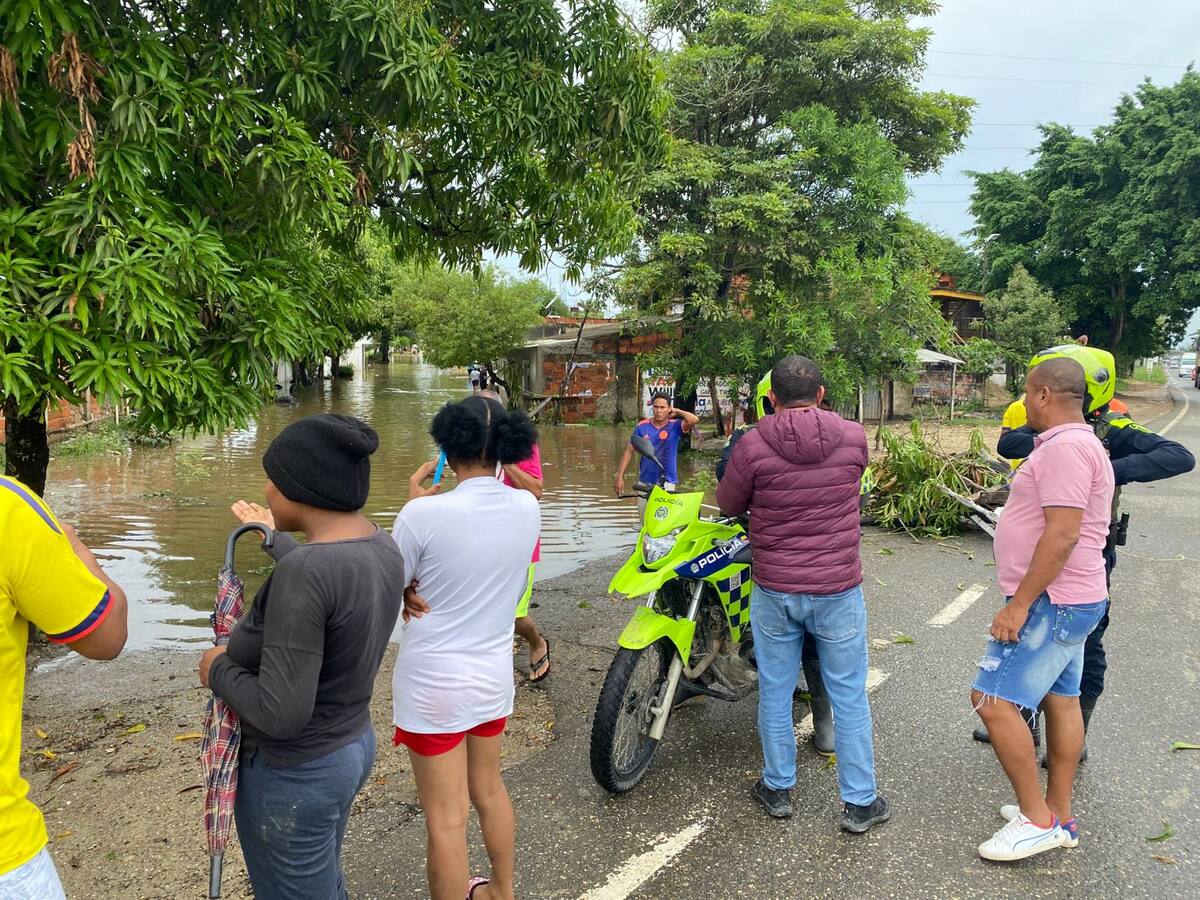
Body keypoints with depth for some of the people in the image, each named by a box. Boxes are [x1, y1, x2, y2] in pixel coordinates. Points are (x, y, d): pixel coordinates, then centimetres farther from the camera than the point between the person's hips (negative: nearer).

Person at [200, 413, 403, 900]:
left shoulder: (302, 572, -31)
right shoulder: (381, 546, -4)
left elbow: (281, 713, -31)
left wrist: (218, 669, -12)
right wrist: (276, 539, 30)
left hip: (293, 774, -8)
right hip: (352, 746, 8)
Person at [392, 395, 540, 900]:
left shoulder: (424, 515, -24)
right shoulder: (527, 508, -8)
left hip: (434, 685, -6)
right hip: (494, 674, 6)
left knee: (446, 817, 8)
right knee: (489, 788, 27)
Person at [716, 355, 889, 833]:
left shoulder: (752, 445, -13)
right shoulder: (853, 438, -7)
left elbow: (728, 504, 0)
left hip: (773, 591, 0)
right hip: (838, 589, 1)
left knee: (775, 692, 16)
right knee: (849, 697, 13)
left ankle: (778, 788, 30)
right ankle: (860, 801, 22)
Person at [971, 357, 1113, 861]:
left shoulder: (1065, 447, -20)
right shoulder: (1080, 444, 15)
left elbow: (1062, 535, -26)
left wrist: (1019, 604, -23)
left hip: (1050, 603, -11)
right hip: (1071, 601, 11)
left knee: (993, 701, -9)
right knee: (1061, 701, 15)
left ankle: (1036, 819, 1)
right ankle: (1060, 815, 26)